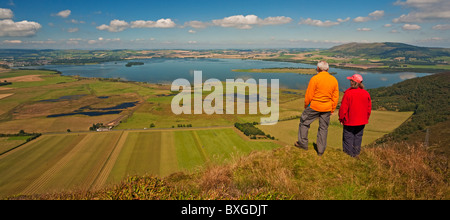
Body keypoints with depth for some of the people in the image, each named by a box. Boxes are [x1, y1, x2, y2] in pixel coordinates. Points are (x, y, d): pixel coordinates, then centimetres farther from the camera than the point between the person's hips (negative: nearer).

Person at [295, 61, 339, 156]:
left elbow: (309, 95, -11)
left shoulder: (315, 79, -13)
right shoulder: (334, 80, 2)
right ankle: (321, 150, 19)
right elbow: (336, 97, 6)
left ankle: (303, 143, 20)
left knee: (304, 123, 15)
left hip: (314, 106, -5)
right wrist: (332, 109, 15)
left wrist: (306, 106, 4)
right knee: (323, 128, 12)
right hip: (327, 108, 5)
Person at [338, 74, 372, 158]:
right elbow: (369, 108, 7)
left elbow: (343, 108, -14)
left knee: (348, 137, 6)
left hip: (349, 121, -5)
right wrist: (366, 118, 19)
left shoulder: (348, 93, -17)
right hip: (361, 121, 5)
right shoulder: (366, 94, -1)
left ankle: (348, 153, 10)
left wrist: (341, 118, -3)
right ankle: (356, 153, 24)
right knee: (358, 137, 15)